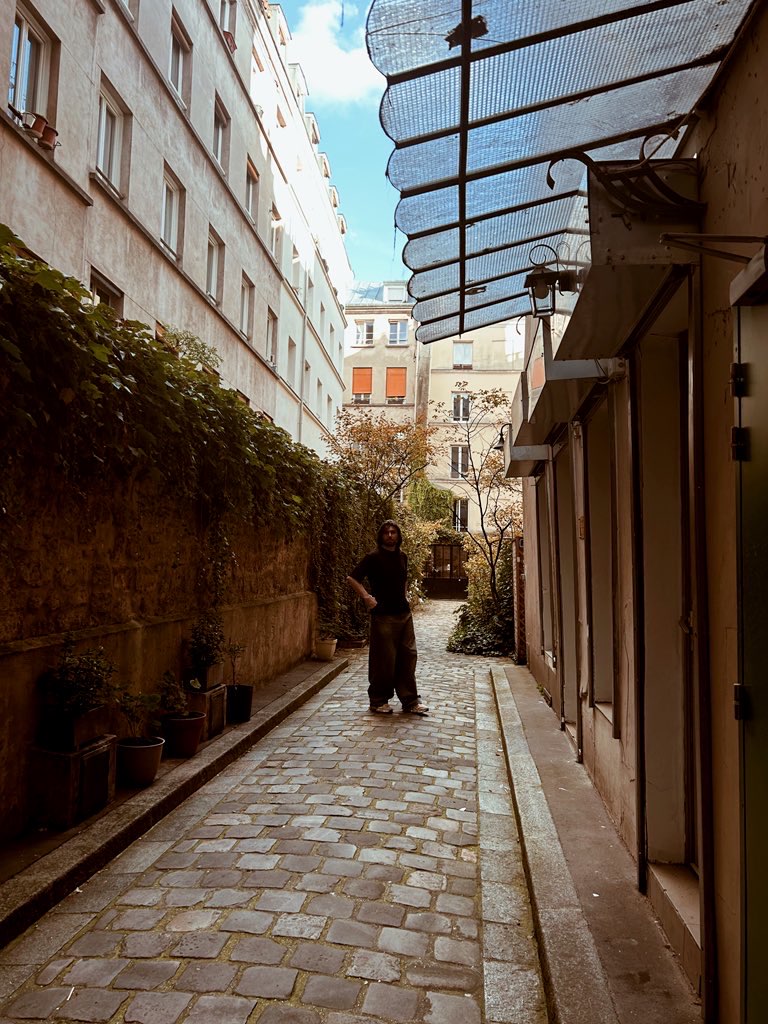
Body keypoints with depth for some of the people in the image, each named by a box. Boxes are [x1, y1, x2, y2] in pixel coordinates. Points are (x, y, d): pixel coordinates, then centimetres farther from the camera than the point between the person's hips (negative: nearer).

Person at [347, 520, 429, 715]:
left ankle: (410, 701, 15)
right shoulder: (373, 557, -8)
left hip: (404, 614, 6)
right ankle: (378, 701, 15)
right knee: (384, 660, 0)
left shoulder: (402, 556, 11)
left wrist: (404, 598, 14)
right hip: (383, 616, -6)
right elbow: (352, 578, -10)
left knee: (408, 657, 7)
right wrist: (367, 598, -17)